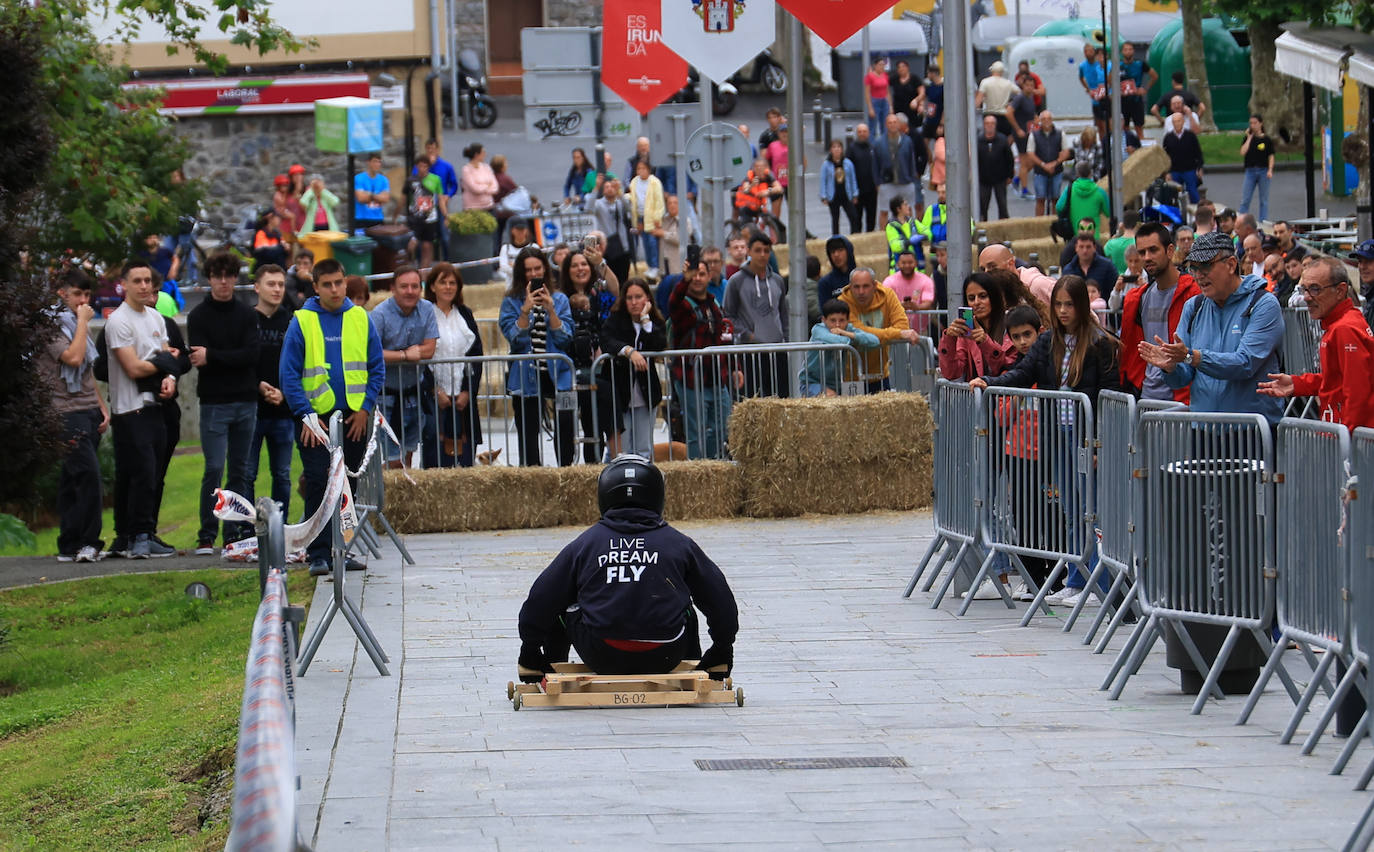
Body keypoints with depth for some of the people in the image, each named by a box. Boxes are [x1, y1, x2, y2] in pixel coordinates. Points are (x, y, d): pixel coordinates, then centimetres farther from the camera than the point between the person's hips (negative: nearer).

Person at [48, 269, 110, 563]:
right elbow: (72, 358, -21)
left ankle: (70, 546, 8)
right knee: (88, 474, -19)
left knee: (72, 482, 8)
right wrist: (82, 321, -11)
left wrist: (102, 406, 18)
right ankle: (87, 542, -17)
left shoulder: (81, 326, 21)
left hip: (89, 412, 8)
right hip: (68, 414, -8)